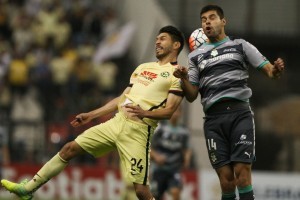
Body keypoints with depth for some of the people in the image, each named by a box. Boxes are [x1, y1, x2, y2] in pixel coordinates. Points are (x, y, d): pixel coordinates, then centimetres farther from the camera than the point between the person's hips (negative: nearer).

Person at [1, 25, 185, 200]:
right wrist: (91, 115, 23)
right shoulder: (143, 68, 22)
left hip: (138, 130, -7)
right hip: (118, 121, 7)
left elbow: (169, 111, -11)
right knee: (70, 148, 6)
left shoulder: (177, 74, -1)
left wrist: (144, 112, -29)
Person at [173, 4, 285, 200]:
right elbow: (191, 96, 15)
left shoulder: (240, 46, 10)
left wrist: (276, 70, -20)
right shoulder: (195, 56, 17)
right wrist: (184, 78, -6)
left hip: (239, 113, -2)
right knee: (226, 177, -4)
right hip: (213, 119, 2)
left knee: (242, 171, -14)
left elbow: (269, 70, 4)